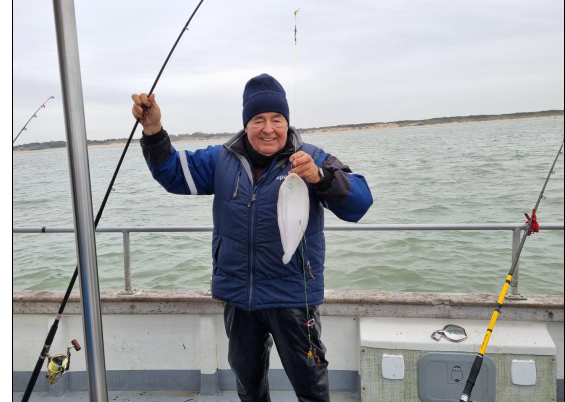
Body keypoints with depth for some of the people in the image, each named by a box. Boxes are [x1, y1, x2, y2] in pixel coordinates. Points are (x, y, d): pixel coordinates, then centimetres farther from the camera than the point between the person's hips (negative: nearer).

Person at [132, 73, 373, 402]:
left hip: (293, 297, -3)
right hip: (238, 296, 4)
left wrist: (319, 177, -36)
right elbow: (175, 174, 5)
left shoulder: (311, 160, -9)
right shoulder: (223, 160, 2)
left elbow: (359, 202, -18)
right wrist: (153, 131, -10)